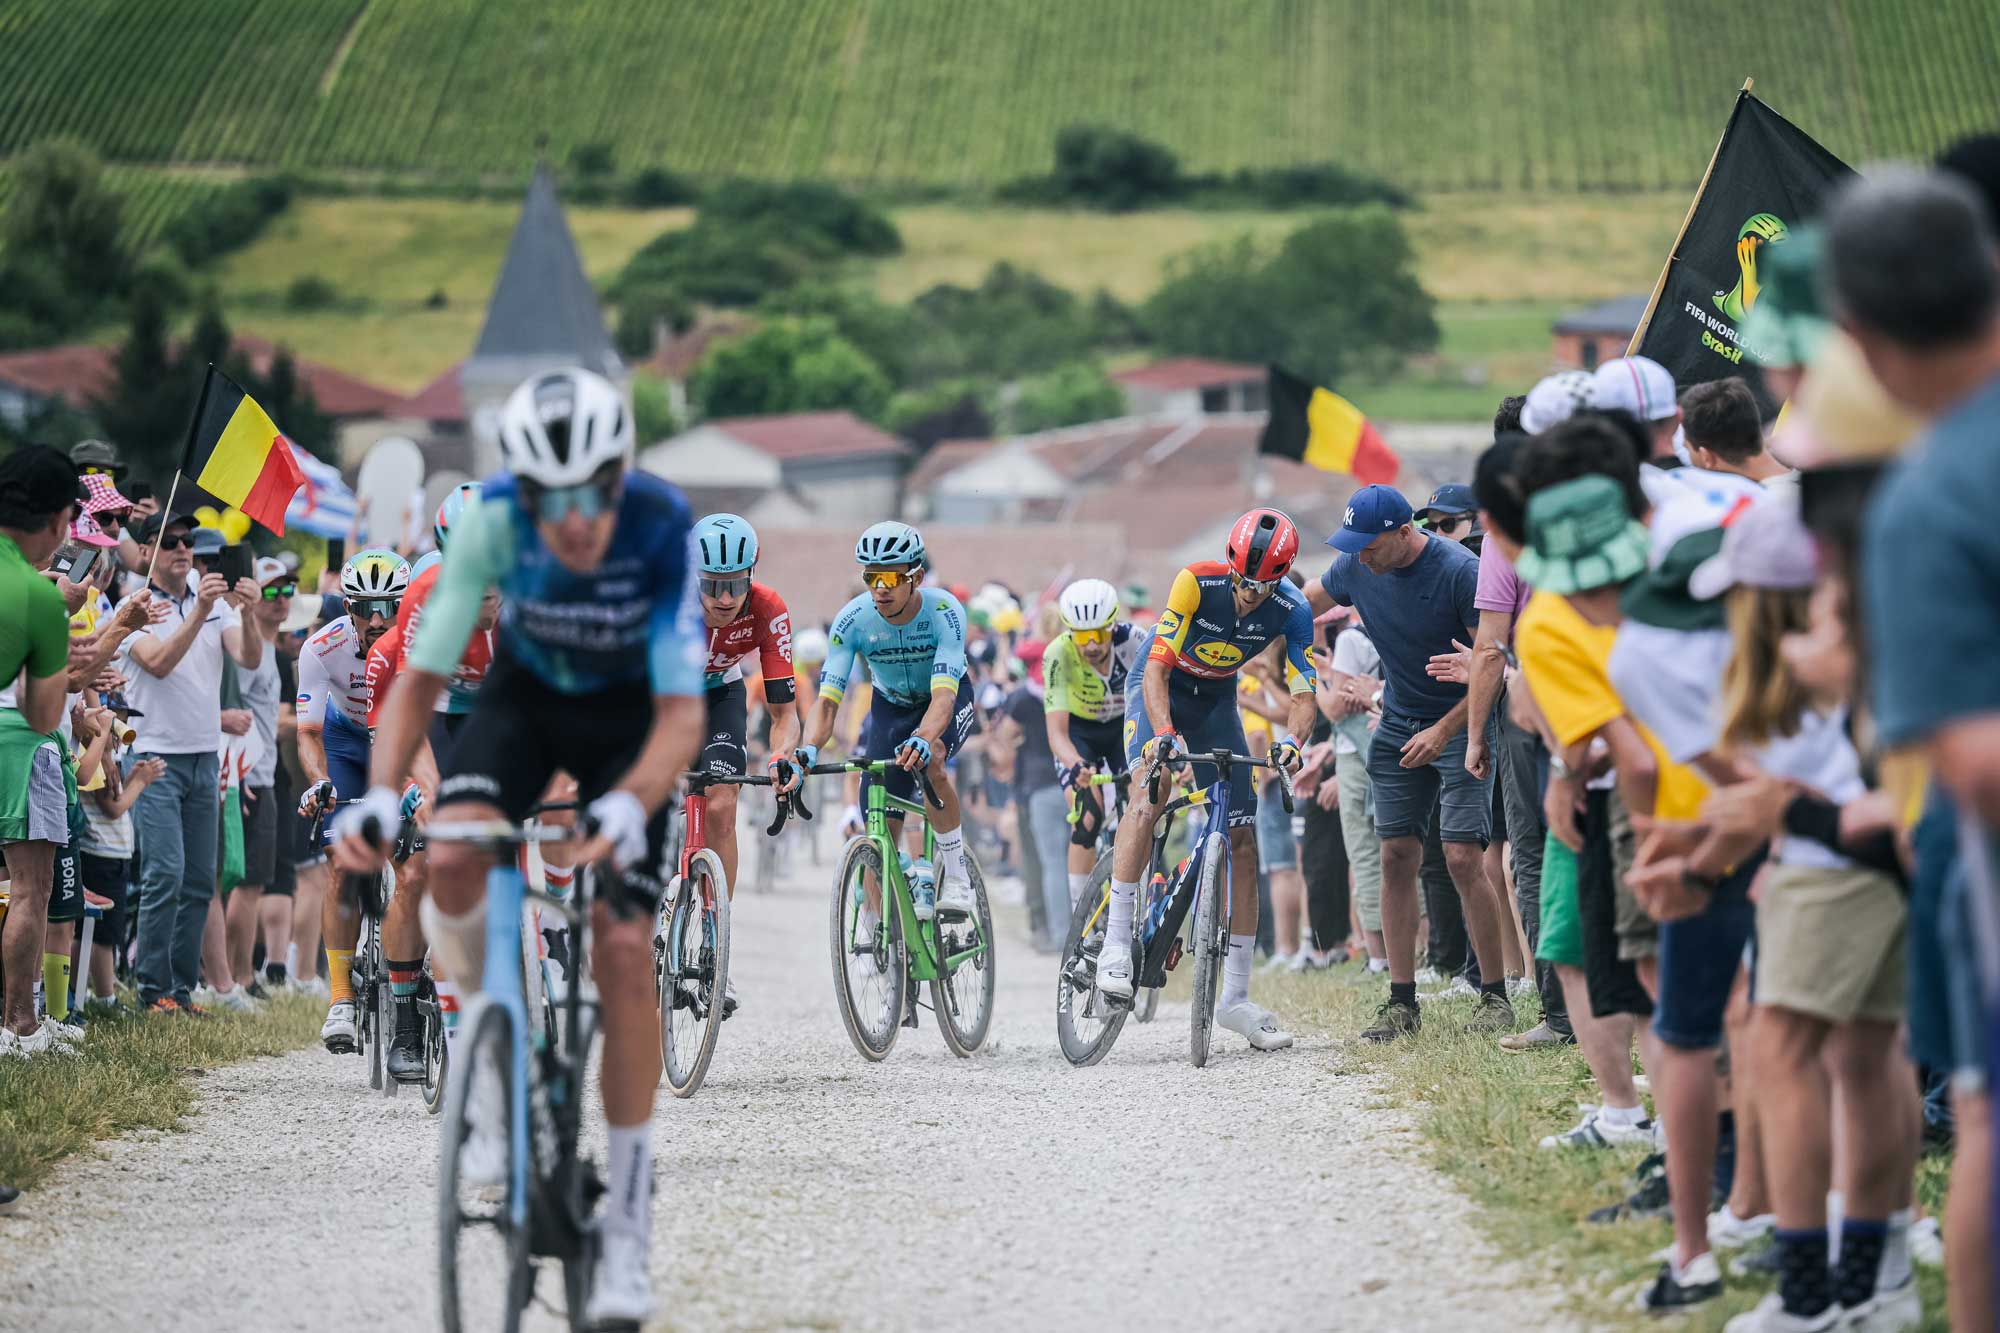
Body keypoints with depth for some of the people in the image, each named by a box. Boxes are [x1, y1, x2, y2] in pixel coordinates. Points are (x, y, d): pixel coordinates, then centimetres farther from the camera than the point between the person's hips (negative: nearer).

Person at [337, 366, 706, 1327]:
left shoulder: (662, 530, -33)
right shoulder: (492, 519, -29)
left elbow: (681, 713, -34)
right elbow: (422, 676, -24)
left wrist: (627, 809, -52)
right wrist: (378, 798, -39)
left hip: (628, 715, -1)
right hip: (527, 694, 1)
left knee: (623, 948, -14)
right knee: (454, 861, -29)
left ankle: (626, 1218, -2)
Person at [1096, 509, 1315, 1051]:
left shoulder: (1291, 611, -21)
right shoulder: (1197, 582, -30)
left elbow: (1304, 692, -22)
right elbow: (1157, 666, -31)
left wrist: (1292, 741, -44)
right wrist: (1163, 732, -47)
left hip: (1216, 699, 4)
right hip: (1160, 684, -4)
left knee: (1243, 839, -4)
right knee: (1149, 792, -32)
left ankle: (1235, 997, 1)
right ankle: (1115, 942, -30)